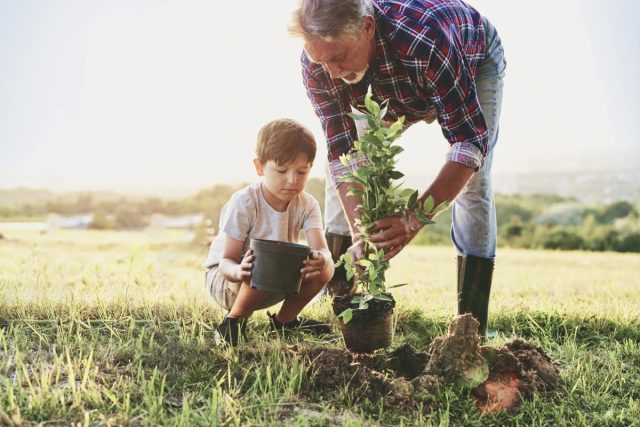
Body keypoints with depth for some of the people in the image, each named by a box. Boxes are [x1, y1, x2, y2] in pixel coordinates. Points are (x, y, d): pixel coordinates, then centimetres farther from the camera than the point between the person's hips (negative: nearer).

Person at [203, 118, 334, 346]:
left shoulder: (307, 205, -12)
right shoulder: (243, 204, -25)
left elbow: (321, 249, -27)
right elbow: (226, 261, -25)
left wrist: (321, 259, -53)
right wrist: (239, 272, -51)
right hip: (223, 278, -5)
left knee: (324, 268, -19)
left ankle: (285, 319, 3)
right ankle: (234, 319, -12)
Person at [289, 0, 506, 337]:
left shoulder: (426, 40, -48)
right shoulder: (318, 63, -33)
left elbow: (470, 140, -44)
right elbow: (343, 153, -30)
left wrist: (414, 219, -54)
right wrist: (360, 235, -41)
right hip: (391, 89, 4)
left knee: (472, 185, -18)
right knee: (343, 173, -6)